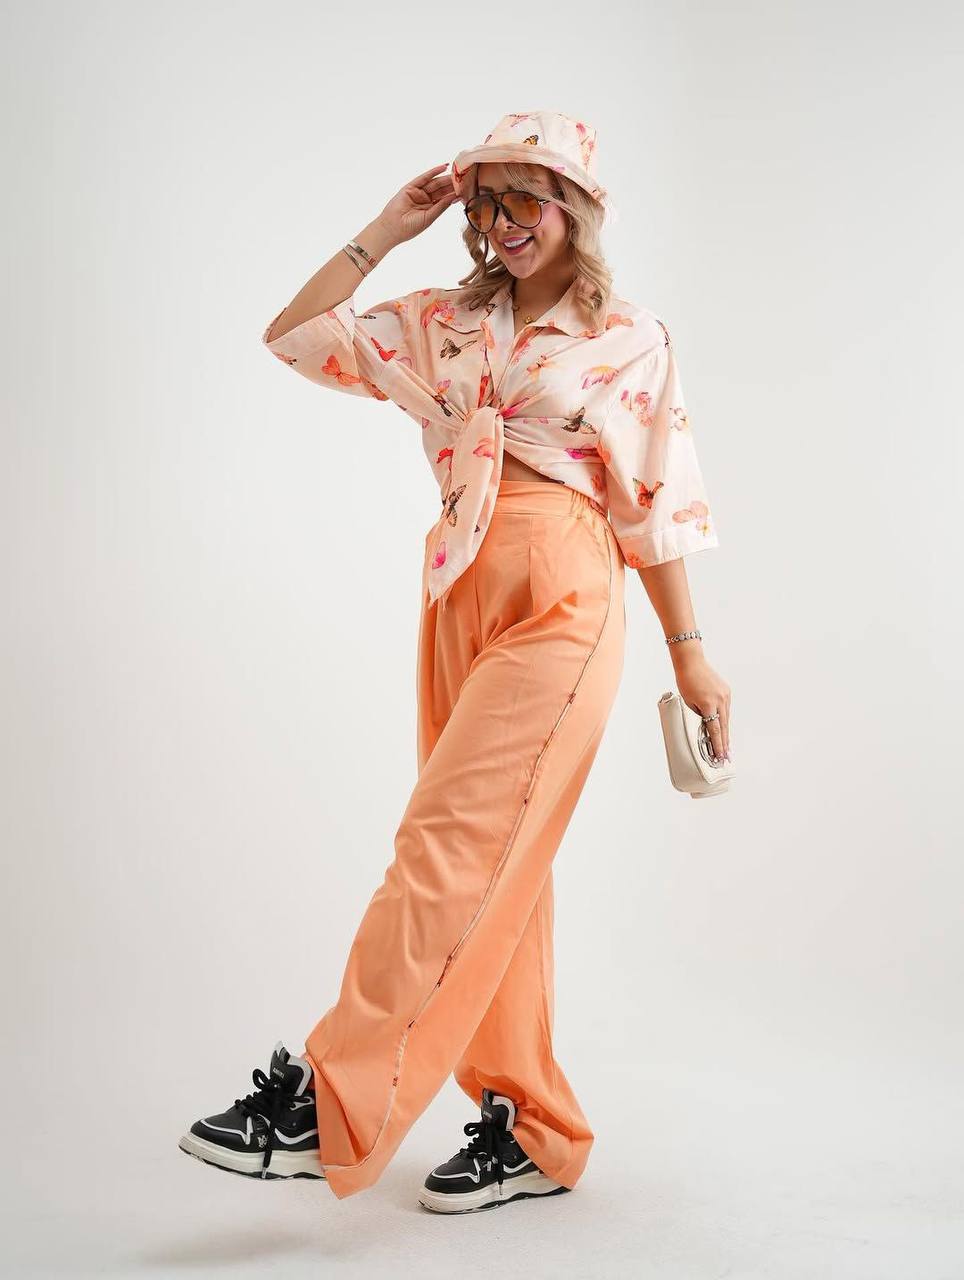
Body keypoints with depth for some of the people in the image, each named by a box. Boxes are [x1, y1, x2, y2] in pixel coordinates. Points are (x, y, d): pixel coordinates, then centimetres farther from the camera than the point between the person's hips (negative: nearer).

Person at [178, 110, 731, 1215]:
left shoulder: (630, 339, 7)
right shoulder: (441, 323, 17)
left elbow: (655, 509, 7)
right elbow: (293, 334, 14)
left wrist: (689, 655, 7)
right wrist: (388, 230, 13)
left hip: (561, 594, -5)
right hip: (460, 595, 5)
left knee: (452, 843, -15)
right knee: (498, 864, 6)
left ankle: (325, 1100, -15)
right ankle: (530, 1131, 14)